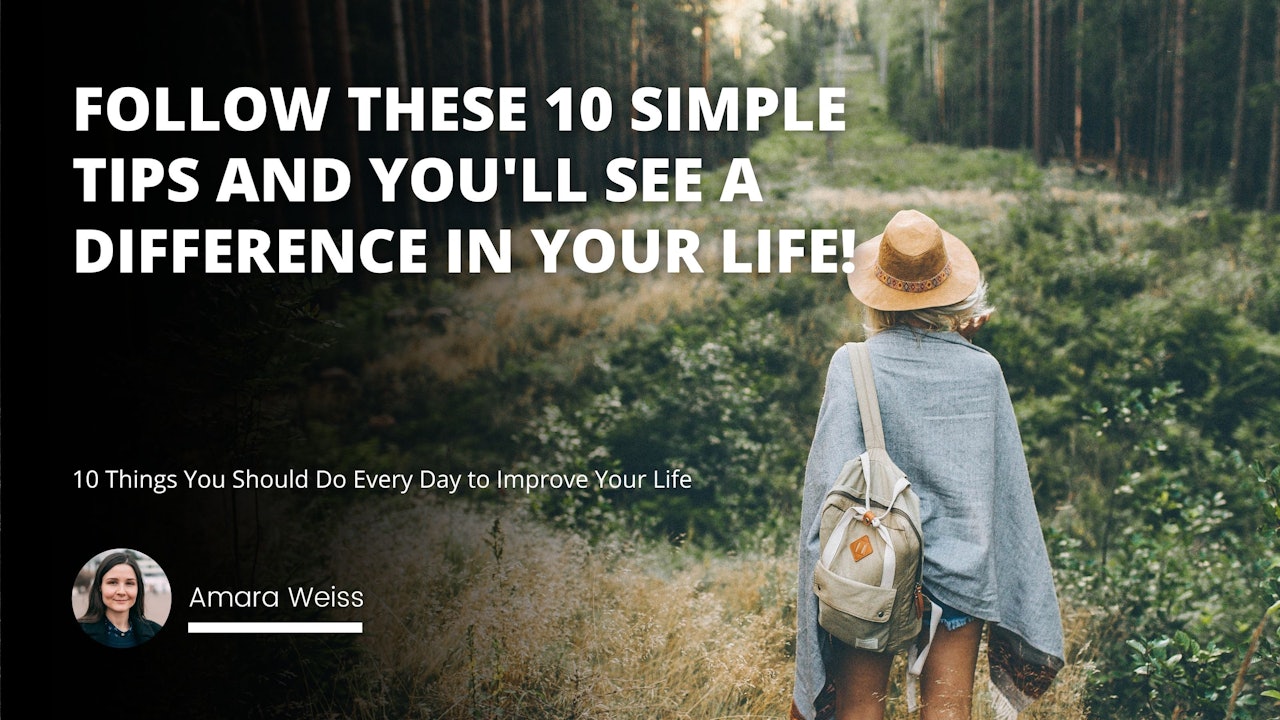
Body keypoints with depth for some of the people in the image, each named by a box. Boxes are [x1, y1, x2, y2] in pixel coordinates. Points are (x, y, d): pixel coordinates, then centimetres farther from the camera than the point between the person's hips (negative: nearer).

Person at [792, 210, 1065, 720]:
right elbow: (1009, 482, 1)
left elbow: (830, 478, -13)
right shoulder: (983, 370, -6)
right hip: (960, 564, 1)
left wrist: (824, 579, -6)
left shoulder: (851, 365, -12)